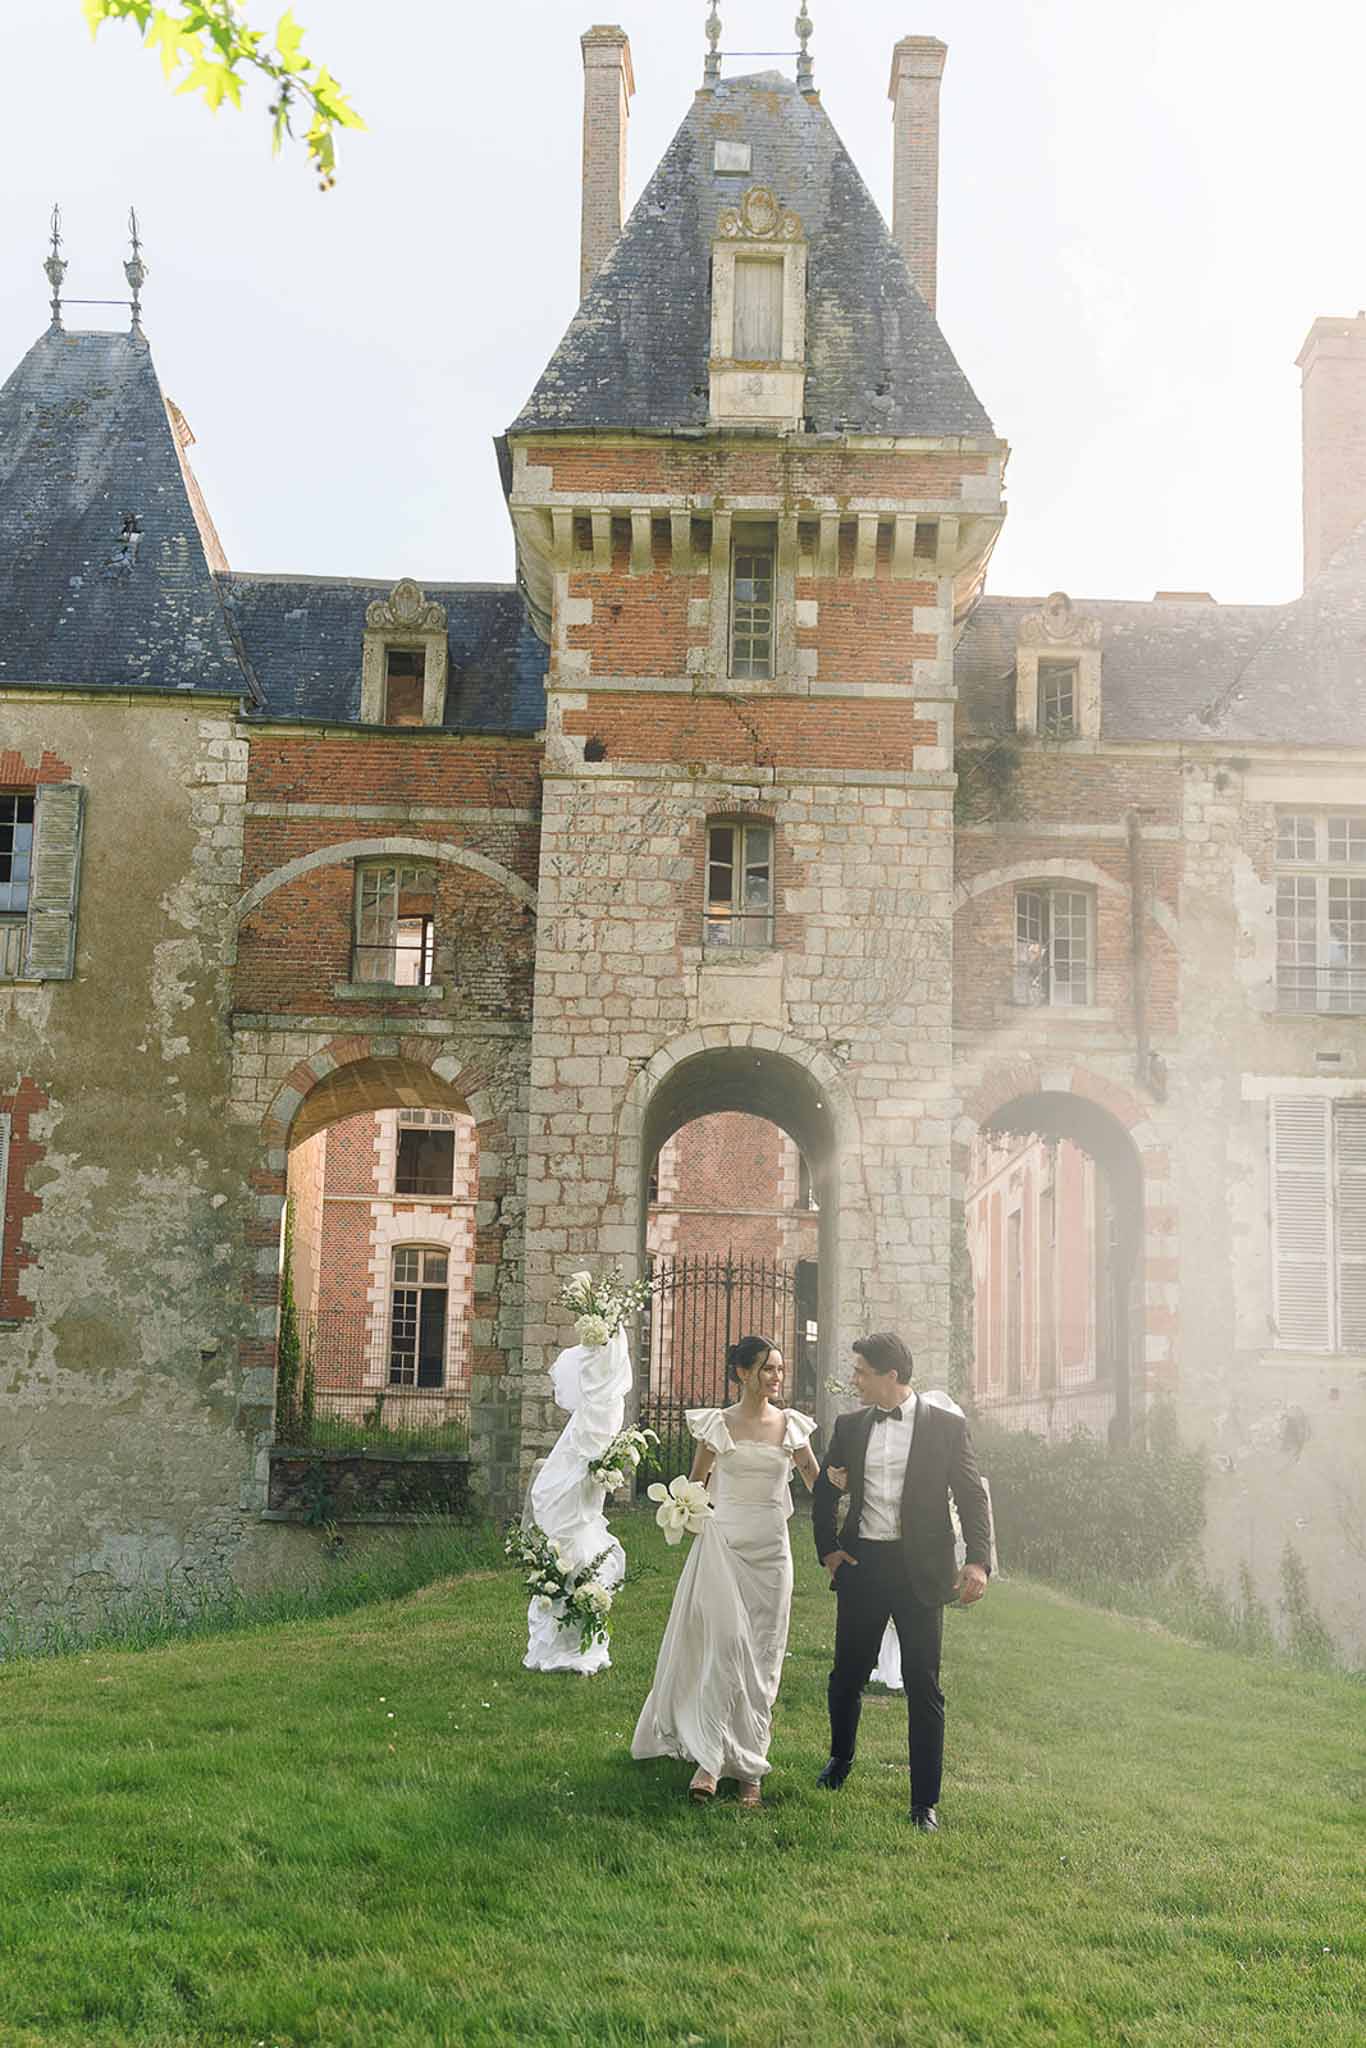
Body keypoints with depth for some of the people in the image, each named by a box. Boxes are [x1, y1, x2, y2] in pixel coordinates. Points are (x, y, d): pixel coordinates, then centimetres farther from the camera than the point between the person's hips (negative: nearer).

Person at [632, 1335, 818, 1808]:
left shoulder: (790, 1425, 5)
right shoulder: (718, 1424, 1)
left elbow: (817, 1480, 8)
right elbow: (696, 1483, 13)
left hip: (770, 1547, 2)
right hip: (723, 1542, -2)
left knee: (762, 1654, 4)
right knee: (726, 1643, -15)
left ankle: (748, 1766, 12)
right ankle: (711, 1759, -10)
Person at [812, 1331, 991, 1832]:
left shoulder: (946, 1426, -4)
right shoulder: (849, 1427, 7)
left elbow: (972, 1496, -4)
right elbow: (824, 1492, 17)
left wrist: (979, 1561, -15)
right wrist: (827, 1548, 6)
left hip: (920, 1570, -3)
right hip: (861, 1565, 3)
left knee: (923, 1687, 0)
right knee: (847, 1674, 14)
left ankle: (925, 1801, 10)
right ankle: (841, 1757, 40)